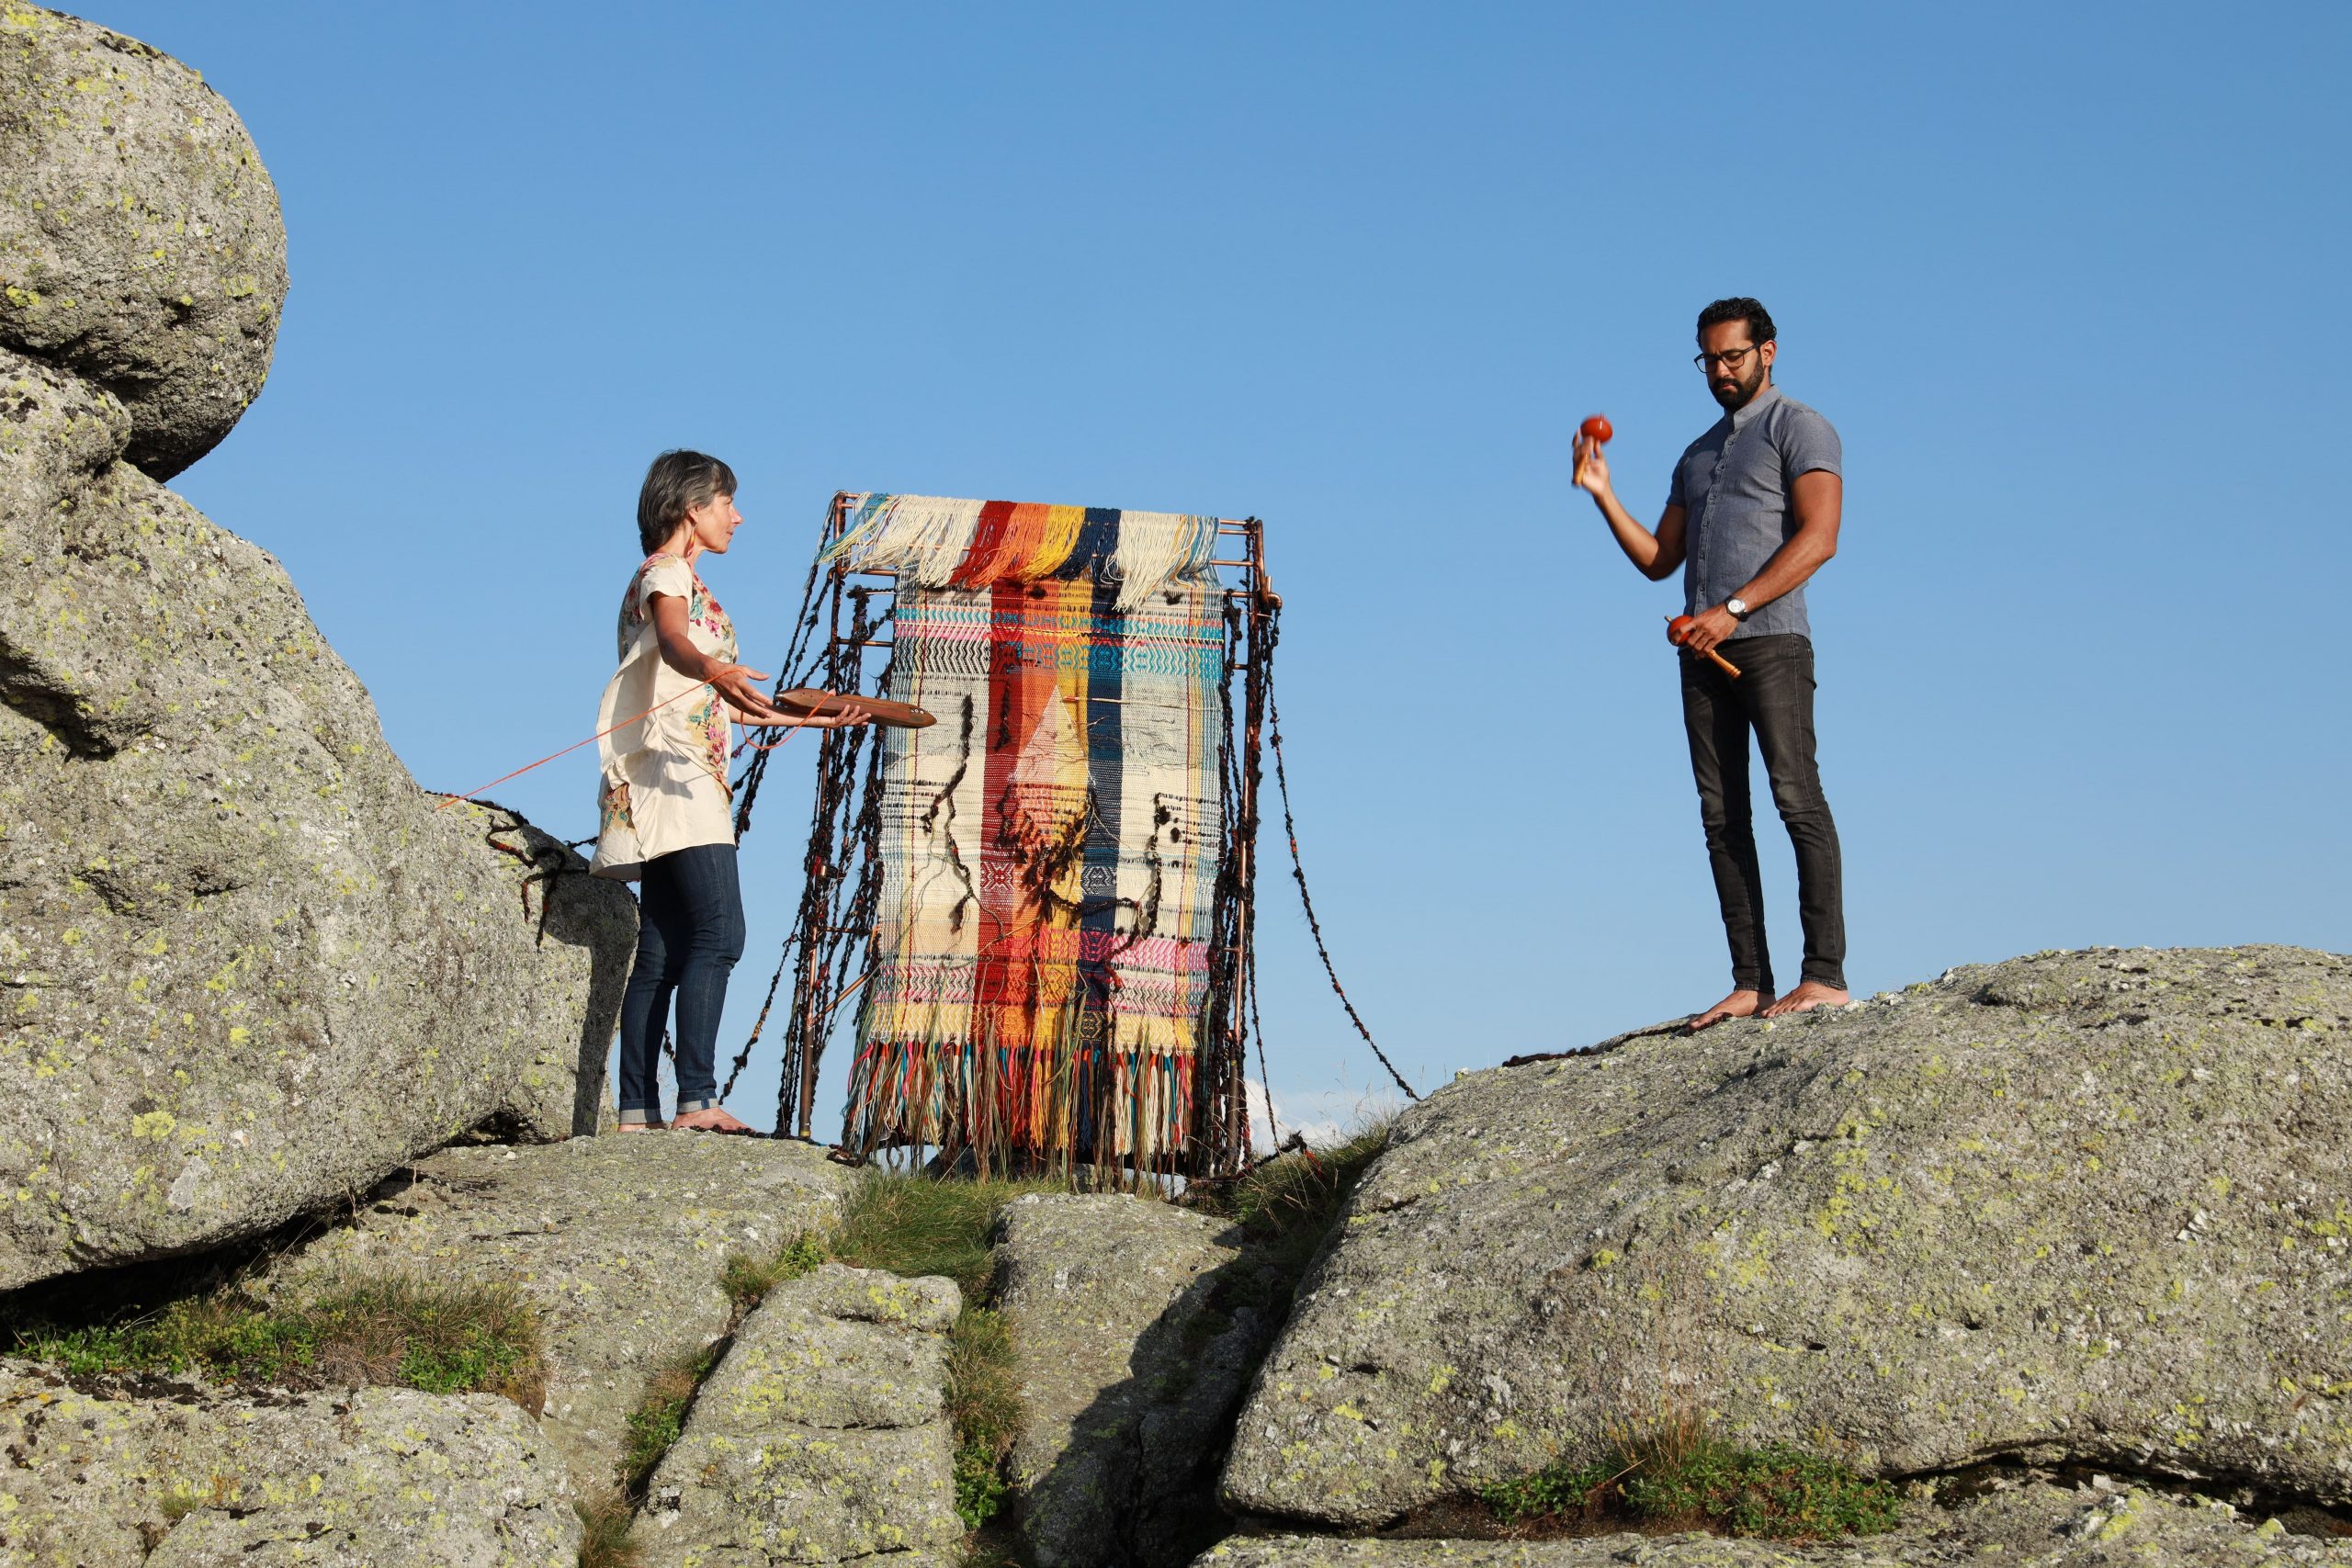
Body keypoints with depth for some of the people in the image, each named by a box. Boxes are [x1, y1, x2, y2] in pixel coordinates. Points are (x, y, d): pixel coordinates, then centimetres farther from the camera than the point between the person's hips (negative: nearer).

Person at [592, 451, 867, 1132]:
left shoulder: (683, 582, 27)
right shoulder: (667, 573, -2)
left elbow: (729, 706, 33)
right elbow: (673, 642, -26)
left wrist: (816, 716, 36)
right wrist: (717, 671, -47)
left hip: (678, 787, 10)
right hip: (675, 772, -10)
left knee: (663, 953, 4)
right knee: (718, 934, -19)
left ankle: (637, 1111, 1)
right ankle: (697, 1098, -26)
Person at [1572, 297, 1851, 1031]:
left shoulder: (1798, 428, 3)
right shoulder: (1699, 454, 26)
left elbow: (1818, 537, -11)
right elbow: (1658, 559, 26)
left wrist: (1734, 608, -18)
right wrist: (1603, 494, 12)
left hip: (1769, 639, -7)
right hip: (1703, 648, 7)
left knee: (1796, 794, -15)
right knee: (1722, 814, 1)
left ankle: (1825, 973, -18)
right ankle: (1750, 983, 0)